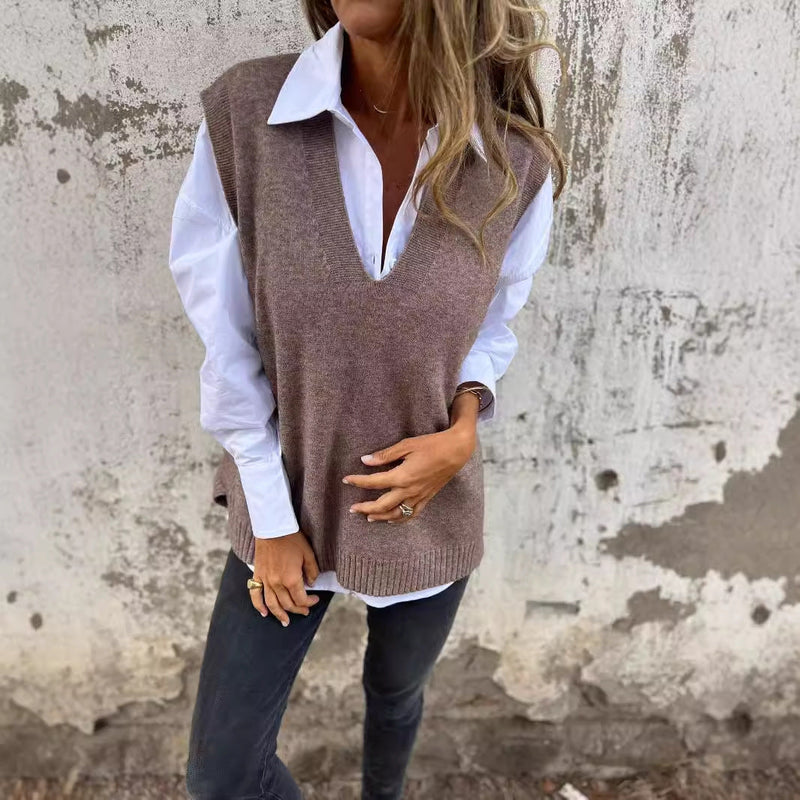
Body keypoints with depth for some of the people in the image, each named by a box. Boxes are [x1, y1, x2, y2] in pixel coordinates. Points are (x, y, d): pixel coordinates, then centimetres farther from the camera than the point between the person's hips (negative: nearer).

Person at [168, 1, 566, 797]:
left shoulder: (515, 160, -14)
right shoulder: (245, 111, -17)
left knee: (395, 694, 29)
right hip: (288, 501, 0)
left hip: (429, 510, 1)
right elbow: (225, 345, -11)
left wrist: (466, 428, -16)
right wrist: (271, 516, -8)